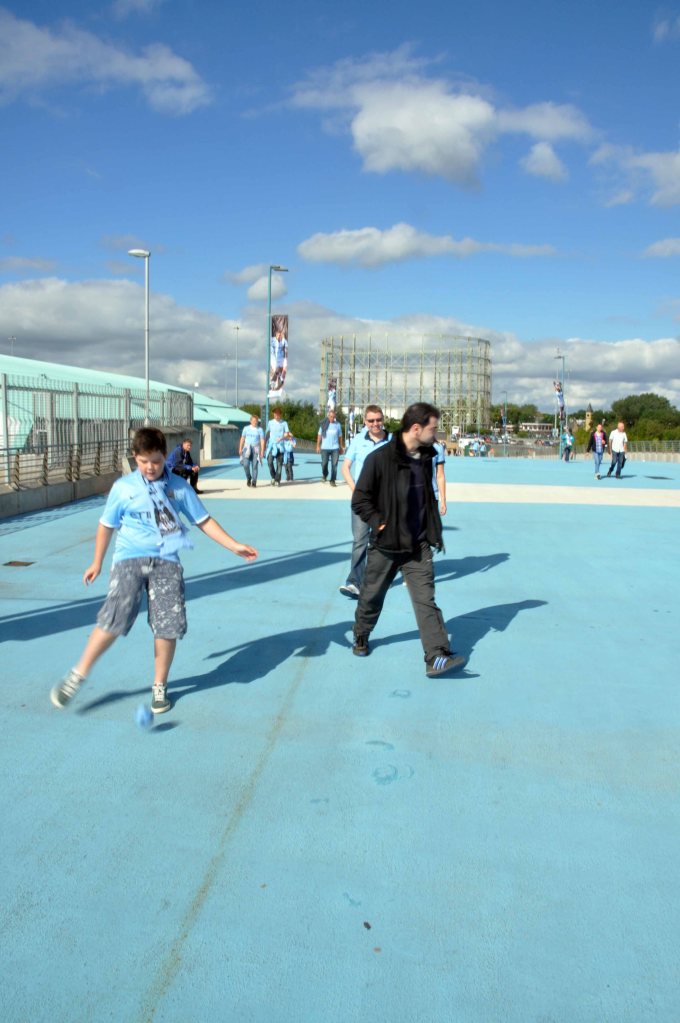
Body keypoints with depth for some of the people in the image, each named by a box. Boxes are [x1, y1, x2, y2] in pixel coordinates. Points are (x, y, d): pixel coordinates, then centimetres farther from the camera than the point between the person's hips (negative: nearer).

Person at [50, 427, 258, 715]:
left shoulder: (179, 487, 5)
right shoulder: (123, 487, 3)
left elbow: (204, 521, 10)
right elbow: (107, 525, 14)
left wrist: (234, 546, 5)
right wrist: (97, 562, 19)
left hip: (166, 562, 1)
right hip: (129, 560, -1)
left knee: (168, 626, -4)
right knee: (113, 621, -14)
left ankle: (160, 686, 16)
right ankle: (77, 676, 4)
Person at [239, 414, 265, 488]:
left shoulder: (260, 429, 1)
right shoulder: (246, 428, 7)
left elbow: (262, 441, -4)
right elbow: (242, 439, 10)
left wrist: (262, 451, -12)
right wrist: (240, 449, 4)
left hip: (256, 449, -1)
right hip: (247, 449, 1)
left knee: (255, 466, -4)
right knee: (246, 464, -11)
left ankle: (254, 482, 2)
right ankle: (248, 478, 13)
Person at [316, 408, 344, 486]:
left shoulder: (338, 425, 6)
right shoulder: (323, 424, 3)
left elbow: (340, 437, 12)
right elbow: (319, 435, 7)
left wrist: (341, 447, 13)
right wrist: (318, 446, 3)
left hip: (335, 448, 1)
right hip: (325, 448, -1)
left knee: (334, 465, -3)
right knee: (324, 463, -3)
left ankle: (333, 480, 4)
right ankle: (324, 475, 25)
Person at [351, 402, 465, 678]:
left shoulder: (425, 458, 3)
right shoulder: (380, 458, -17)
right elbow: (360, 500, -12)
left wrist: (434, 531, 12)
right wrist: (379, 523, -17)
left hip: (418, 545, 4)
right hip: (385, 545, -4)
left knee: (426, 599, -5)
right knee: (372, 597, 15)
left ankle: (437, 657, -8)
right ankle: (360, 637, 41)